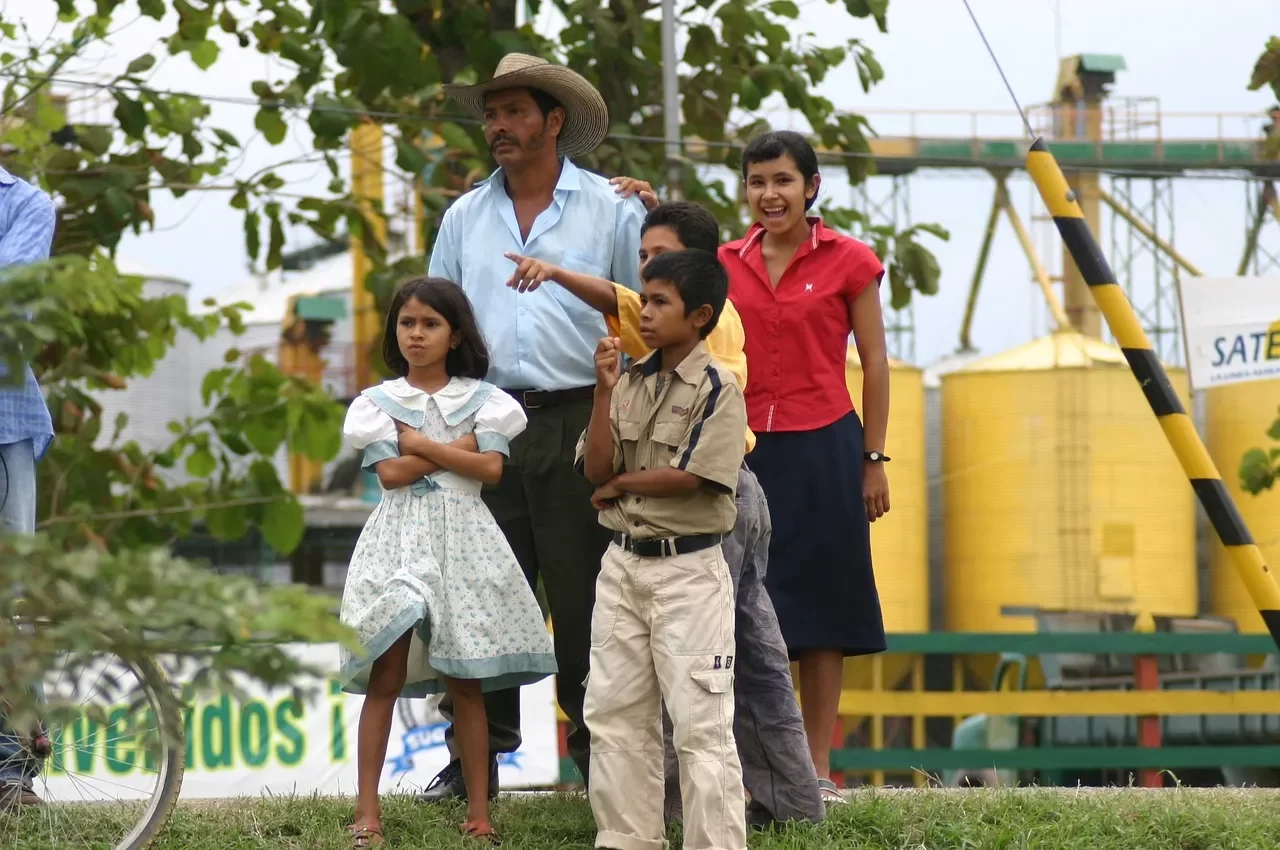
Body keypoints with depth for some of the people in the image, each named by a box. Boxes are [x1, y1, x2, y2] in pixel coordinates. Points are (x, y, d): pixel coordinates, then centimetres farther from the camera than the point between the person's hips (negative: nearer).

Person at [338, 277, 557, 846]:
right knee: (386, 678, -6)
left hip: (462, 541, 0)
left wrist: (419, 443, -7)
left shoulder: (482, 399, 7)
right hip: (400, 538, 0)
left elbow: (491, 468, -7)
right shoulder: (378, 401, 6)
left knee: (466, 685, 2)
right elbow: (390, 472, -7)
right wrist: (459, 446, -7)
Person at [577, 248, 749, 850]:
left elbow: (688, 477, -17)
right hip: (624, 562, 7)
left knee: (700, 721, -6)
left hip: (688, 569, -7)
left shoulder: (718, 388, -9)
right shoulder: (631, 382, 7)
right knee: (613, 711, 10)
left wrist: (619, 485, -5)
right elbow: (596, 470, 0)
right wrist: (605, 390, -9)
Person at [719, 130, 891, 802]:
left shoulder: (848, 262, -1)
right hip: (744, 448, 3)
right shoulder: (726, 264, 7)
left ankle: (815, 767, 8)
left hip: (822, 447, -2)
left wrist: (873, 458, 0)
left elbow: (873, 363, 1)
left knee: (818, 606, 3)